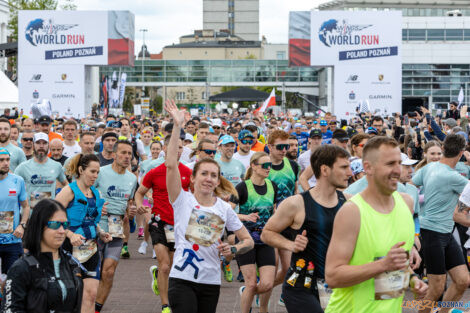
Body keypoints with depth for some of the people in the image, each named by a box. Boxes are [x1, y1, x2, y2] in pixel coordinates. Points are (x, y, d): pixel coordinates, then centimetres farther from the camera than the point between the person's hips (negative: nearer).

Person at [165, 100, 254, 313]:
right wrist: (177, 127, -18)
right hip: (182, 278, -3)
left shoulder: (224, 208, 7)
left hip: (211, 282, 4)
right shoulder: (183, 200, -1)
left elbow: (248, 240, 12)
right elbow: (171, 164, -14)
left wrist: (233, 250, -10)